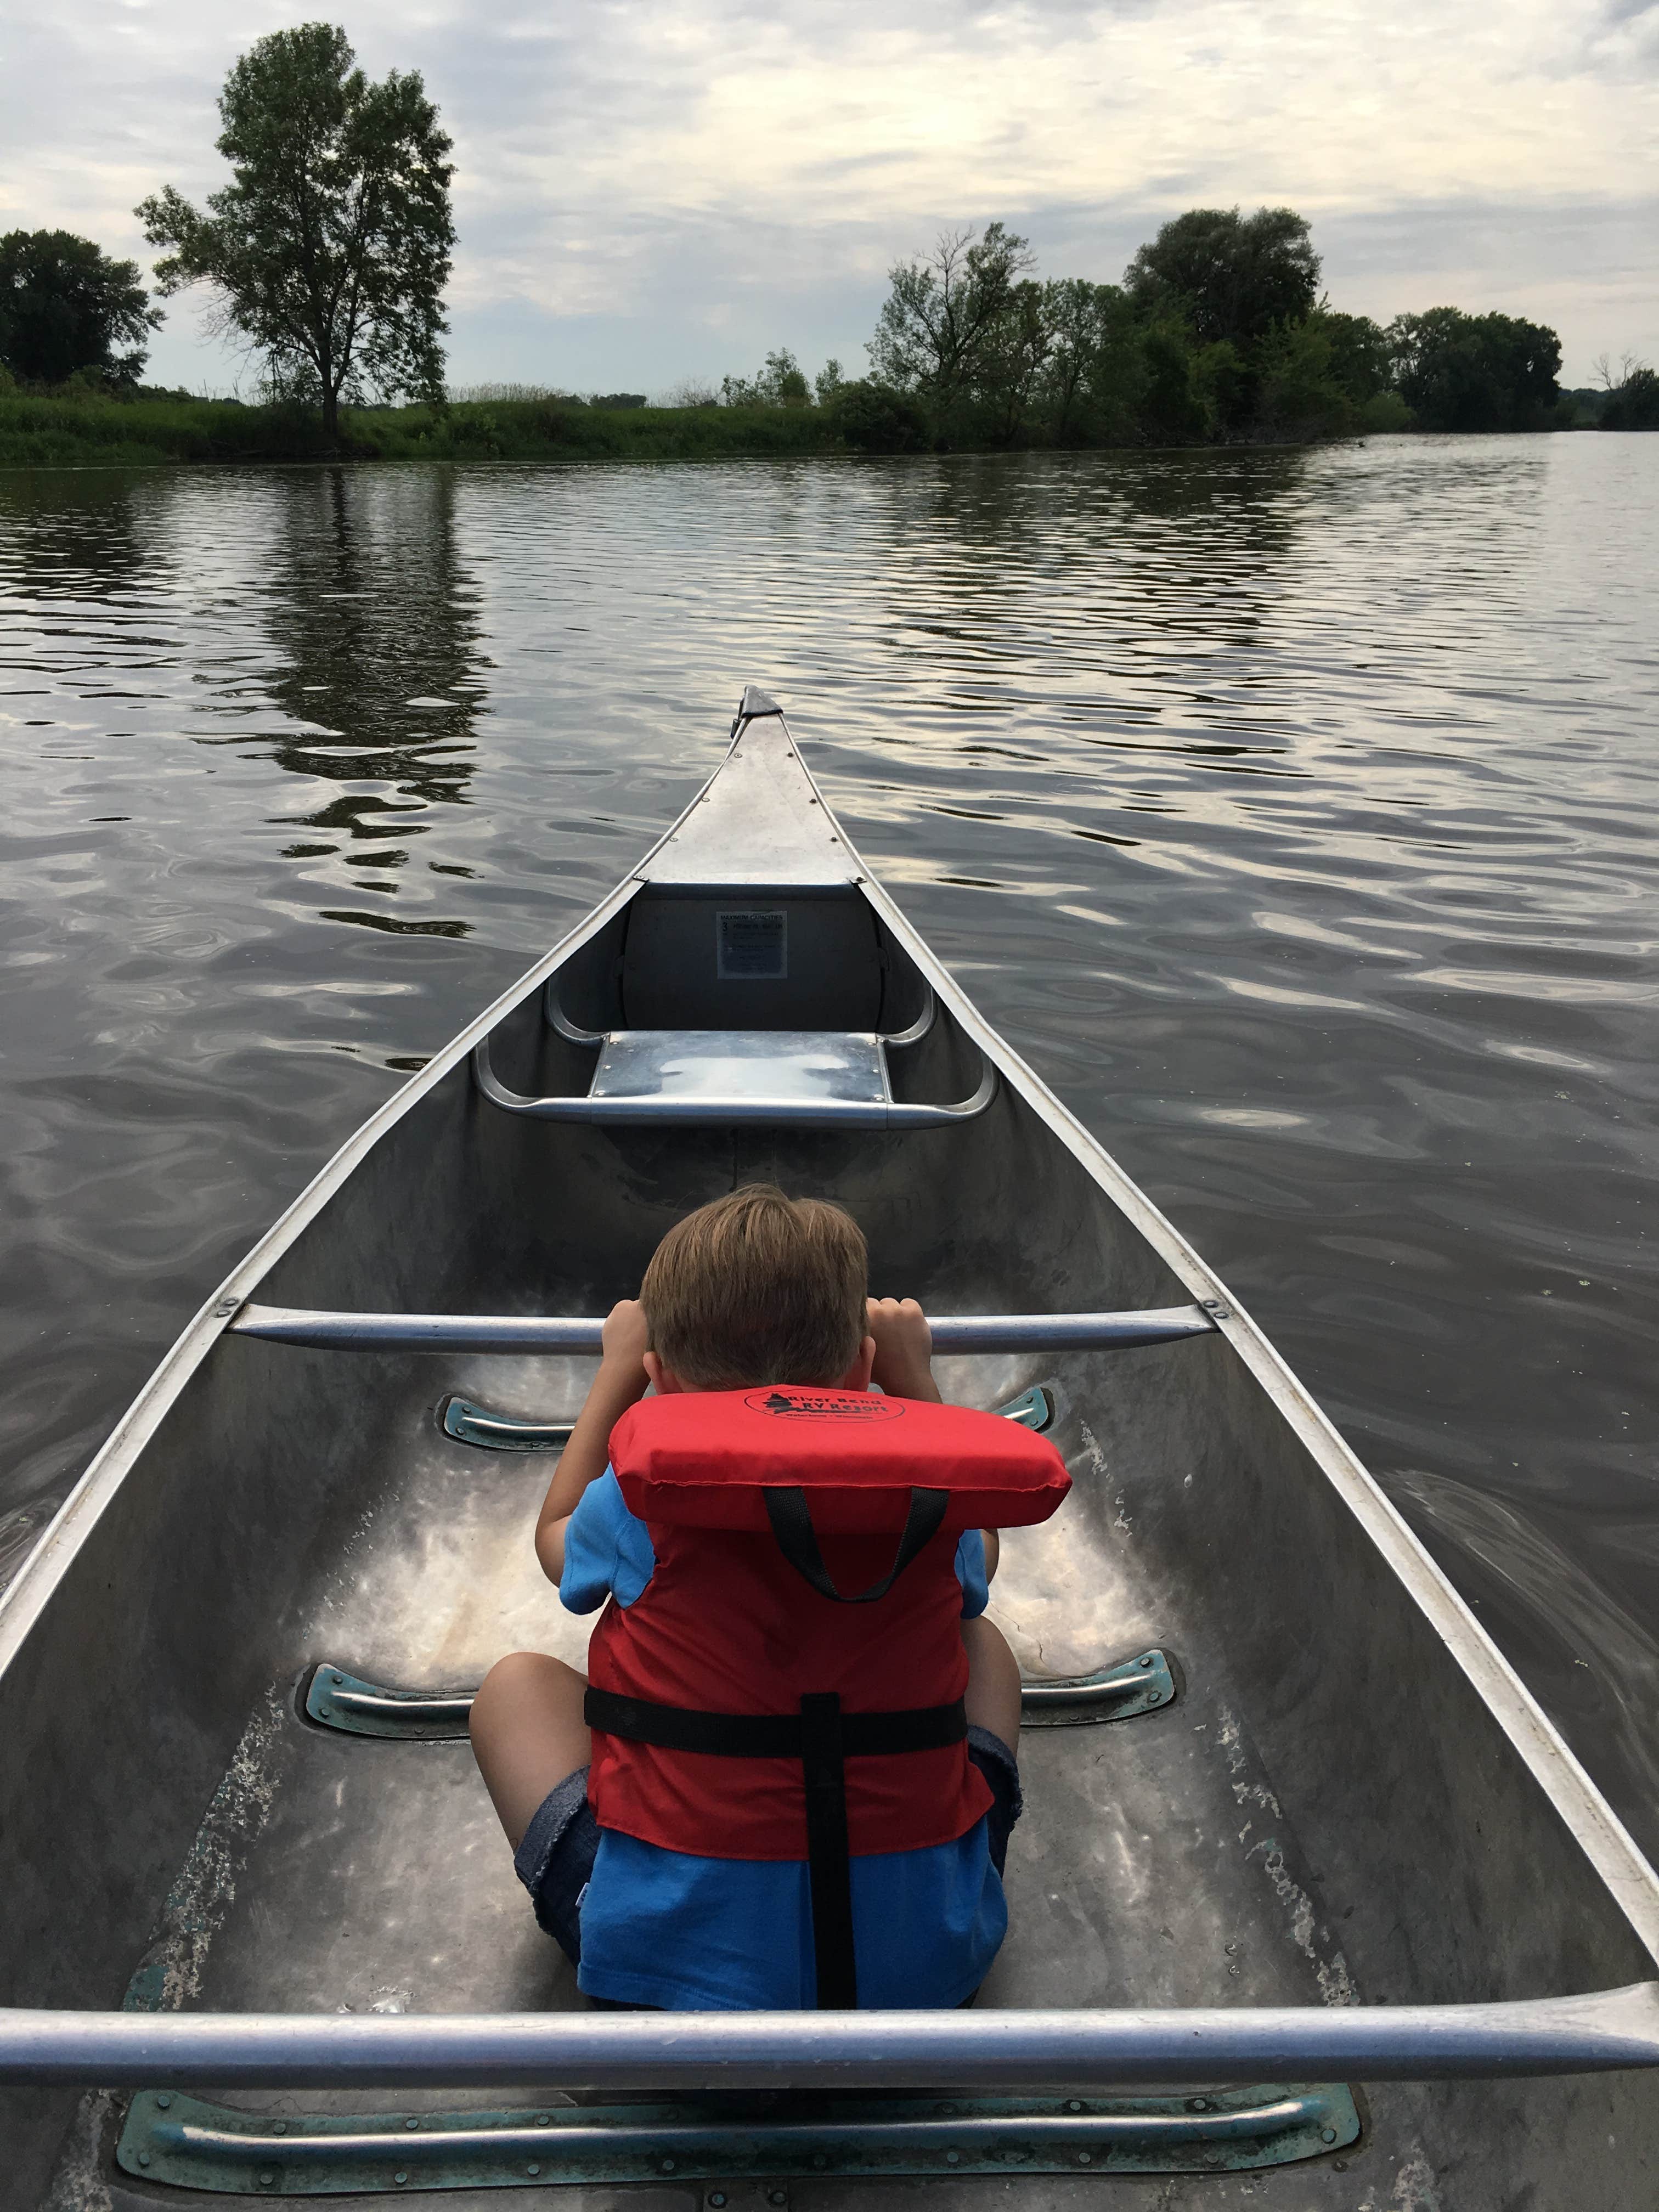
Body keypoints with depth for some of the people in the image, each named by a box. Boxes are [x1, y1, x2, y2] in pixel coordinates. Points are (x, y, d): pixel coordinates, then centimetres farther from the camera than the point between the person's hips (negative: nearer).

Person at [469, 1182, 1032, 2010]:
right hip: (928, 1959, 2)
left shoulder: (638, 1500, -13)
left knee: (516, 1684, 18)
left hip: (677, 1963, -2)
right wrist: (915, 1377, 22)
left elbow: (556, 1539, 15)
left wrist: (615, 1376, 24)